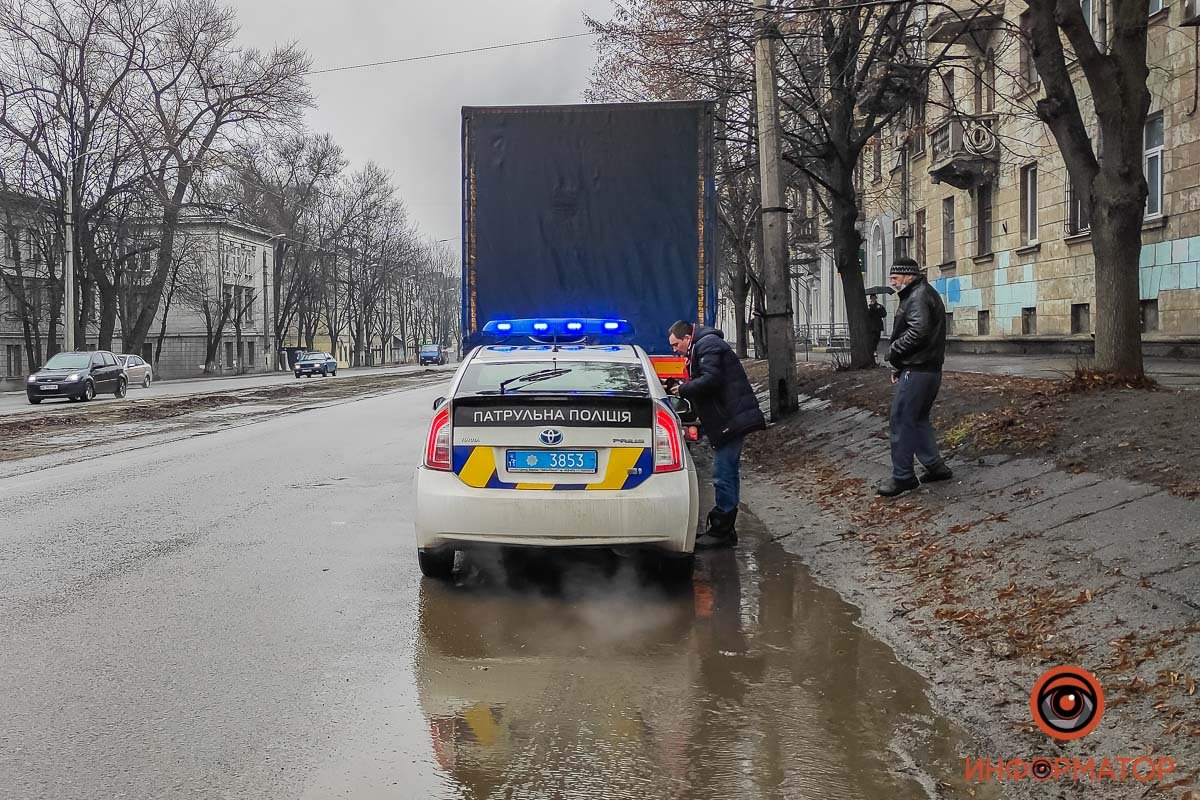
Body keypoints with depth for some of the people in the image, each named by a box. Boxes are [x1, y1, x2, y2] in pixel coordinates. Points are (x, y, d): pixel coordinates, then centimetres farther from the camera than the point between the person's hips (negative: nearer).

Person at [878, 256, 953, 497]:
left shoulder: (918, 297, -14)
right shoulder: (922, 294, 20)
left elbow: (917, 332, -27)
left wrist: (893, 351, -14)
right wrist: (899, 366, 16)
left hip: (917, 370, -11)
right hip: (930, 369, 11)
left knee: (901, 420, -6)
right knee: (918, 418, 19)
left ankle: (902, 477, -2)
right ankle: (935, 466, 22)